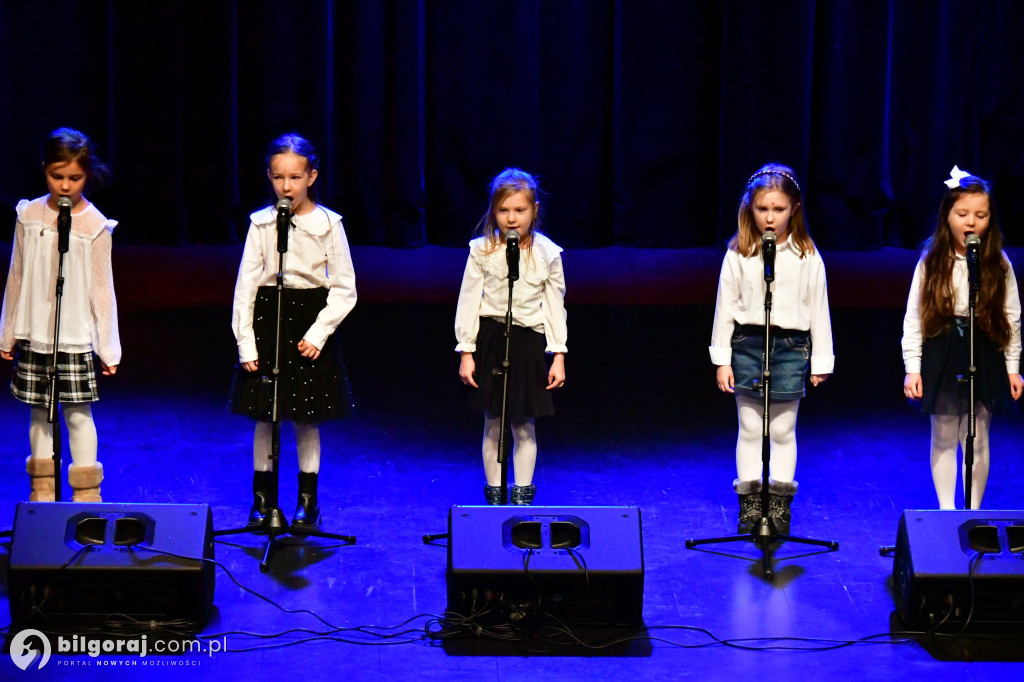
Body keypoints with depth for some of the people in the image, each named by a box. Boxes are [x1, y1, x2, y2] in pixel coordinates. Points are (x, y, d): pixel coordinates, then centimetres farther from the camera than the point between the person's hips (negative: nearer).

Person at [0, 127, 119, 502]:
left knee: (78, 414, -2)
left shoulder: (95, 225, -6)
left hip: (76, 336, -3)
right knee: (39, 413, 9)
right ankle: (43, 492, 19)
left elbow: (102, 288, -2)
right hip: (33, 334, 3)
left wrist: (108, 347, 0)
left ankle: (86, 496, 6)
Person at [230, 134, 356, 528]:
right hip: (267, 320, 1)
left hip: (311, 321, -1)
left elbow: (344, 289, -1)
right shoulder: (261, 224, 0)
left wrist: (318, 333, -10)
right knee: (265, 417, 5)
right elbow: (245, 287, 1)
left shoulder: (328, 224, -3)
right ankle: (262, 498, 17)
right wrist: (246, 344, -5)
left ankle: (308, 500, 17)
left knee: (307, 418, 5)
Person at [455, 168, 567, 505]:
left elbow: (555, 306, 3)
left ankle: (522, 496, 14)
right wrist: (466, 352, -1)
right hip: (489, 340, 0)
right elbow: (468, 301, 1)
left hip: (528, 341, 0)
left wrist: (559, 356, 1)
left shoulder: (547, 253, -2)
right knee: (493, 424, 8)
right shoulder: (482, 250, -3)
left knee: (524, 426, 5)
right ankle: (494, 496, 17)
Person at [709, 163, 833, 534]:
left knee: (783, 430, 5)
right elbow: (725, 305, 4)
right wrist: (722, 359, 1)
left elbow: (818, 308, 5)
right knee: (750, 428, 5)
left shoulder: (807, 256, 1)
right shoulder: (738, 254, 1)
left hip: (791, 346, 0)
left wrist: (821, 361, 6)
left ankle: (780, 504, 14)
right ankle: (750, 504, 13)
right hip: (747, 342, 0)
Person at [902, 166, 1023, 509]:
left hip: (984, 356, 0)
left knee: (978, 439, 4)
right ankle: (946, 510, 17)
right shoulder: (931, 263, -3)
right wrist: (912, 368, -4)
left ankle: (974, 510, 15)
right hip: (941, 358, 0)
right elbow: (914, 318, -1)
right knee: (943, 438, 8)